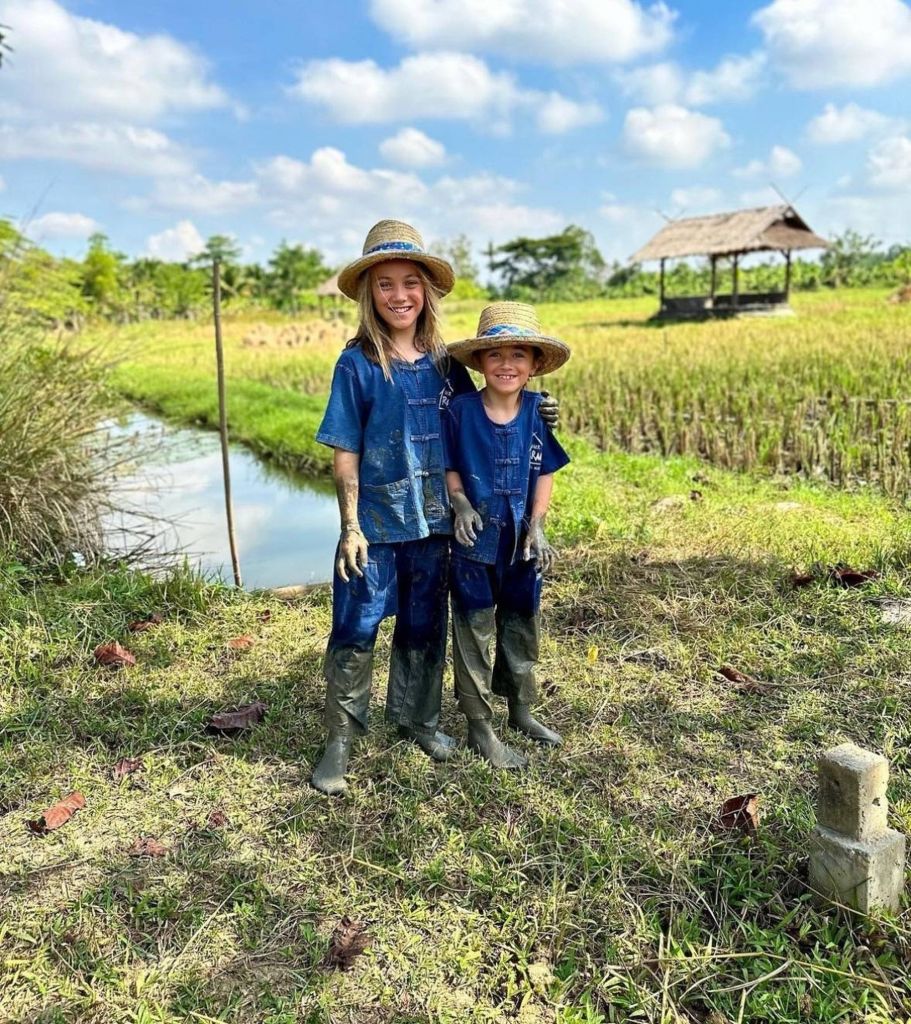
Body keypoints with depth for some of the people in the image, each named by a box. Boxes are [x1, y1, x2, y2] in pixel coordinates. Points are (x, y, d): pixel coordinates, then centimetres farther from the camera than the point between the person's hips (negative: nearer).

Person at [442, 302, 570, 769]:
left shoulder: (539, 411, -4)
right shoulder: (460, 410, -11)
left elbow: (545, 473, 0)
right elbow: (449, 468, -3)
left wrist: (536, 526, -11)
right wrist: (460, 503, -21)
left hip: (521, 540, 3)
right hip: (474, 539, -3)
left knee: (522, 626, 18)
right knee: (474, 632, 7)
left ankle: (521, 709, 39)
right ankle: (479, 726, 22)